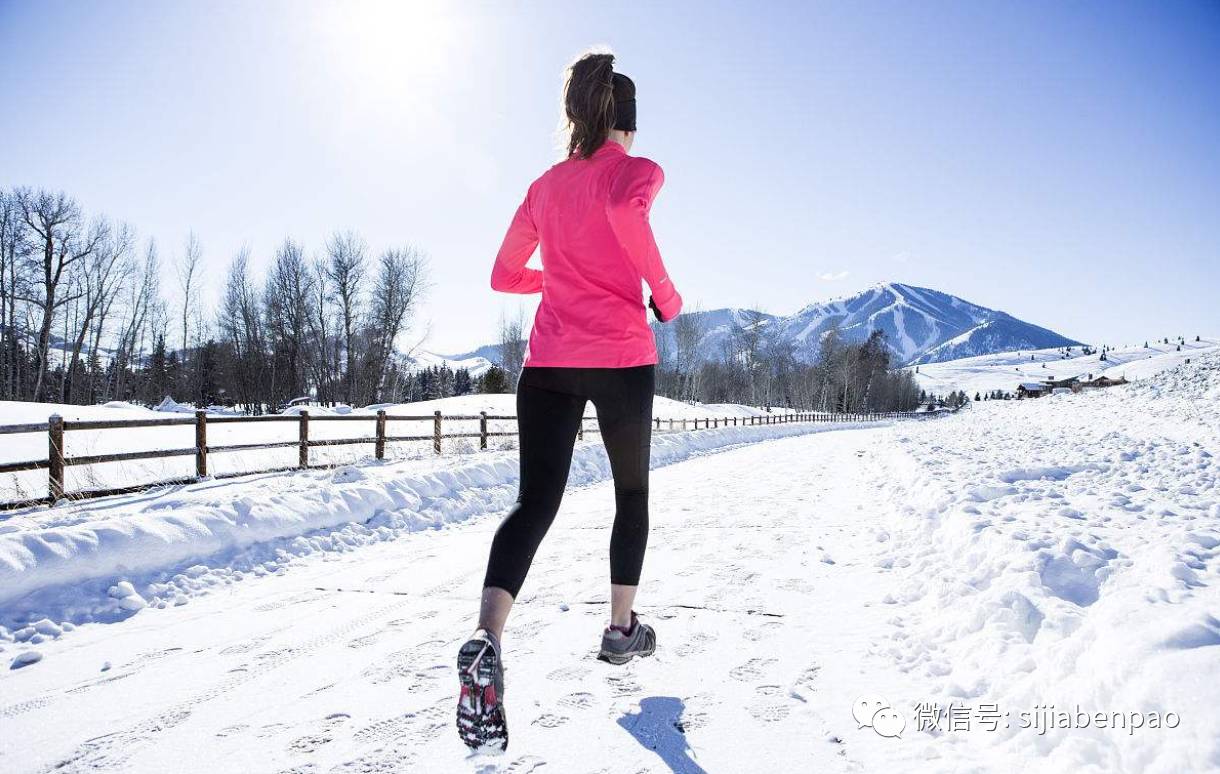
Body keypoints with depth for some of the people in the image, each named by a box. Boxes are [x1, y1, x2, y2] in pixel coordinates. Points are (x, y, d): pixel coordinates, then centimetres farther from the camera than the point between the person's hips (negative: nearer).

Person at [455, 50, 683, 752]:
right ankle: (622, 628, 28)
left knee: (535, 503, -4)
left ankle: (487, 642, -27)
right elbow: (623, 209, -24)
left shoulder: (545, 185, 17)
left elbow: (504, 276, 20)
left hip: (549, 363, 4)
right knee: (632, 492, 17)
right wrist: (664, 291, -11)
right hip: (622, 358, -3)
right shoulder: (638, 169, 2)